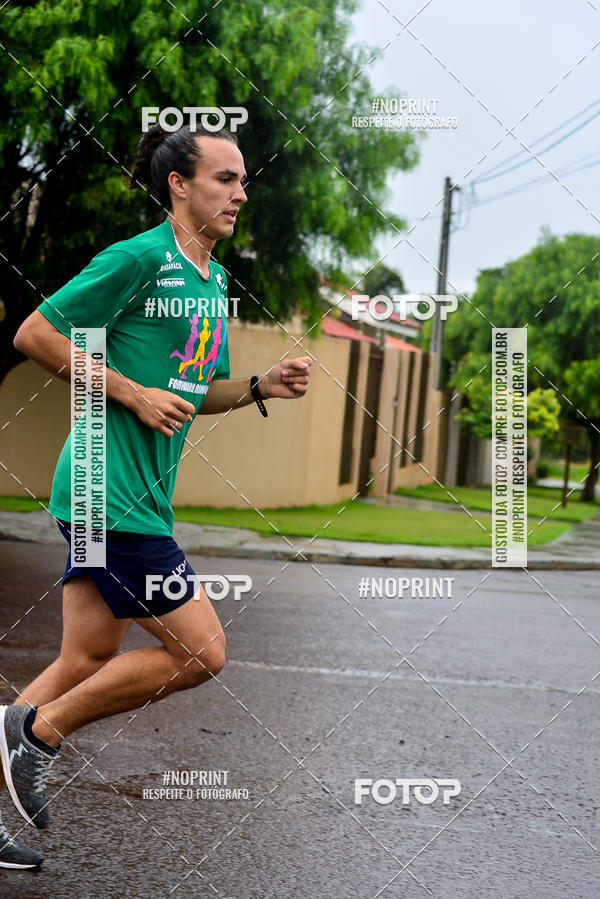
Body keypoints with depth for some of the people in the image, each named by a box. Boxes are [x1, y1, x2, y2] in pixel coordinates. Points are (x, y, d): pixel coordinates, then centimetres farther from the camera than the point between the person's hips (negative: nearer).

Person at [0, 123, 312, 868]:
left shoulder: (213, 279, 16)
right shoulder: (139, 258, -12)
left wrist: (262, 386, 7)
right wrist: (132, 393, -15)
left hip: (134, 498, 9)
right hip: (109, 494, -9)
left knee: (89, 662, 11)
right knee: (200, 652, -6)